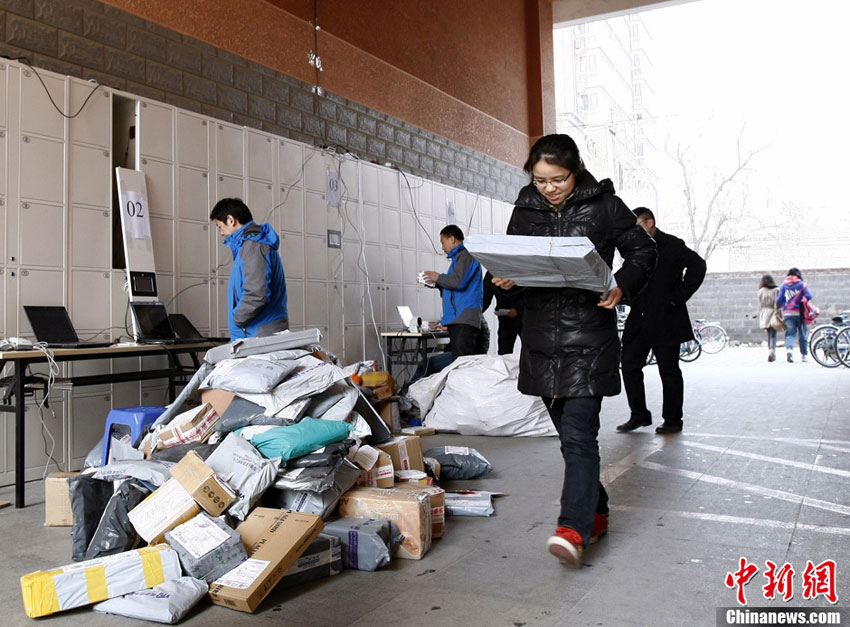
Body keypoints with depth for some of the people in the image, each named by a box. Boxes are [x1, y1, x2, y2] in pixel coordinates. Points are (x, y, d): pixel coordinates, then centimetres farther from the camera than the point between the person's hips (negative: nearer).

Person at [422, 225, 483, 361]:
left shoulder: (465, 255, -4)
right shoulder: (459, 257, 27)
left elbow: (458, 281, -19)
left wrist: (438, 278, -2)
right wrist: (437, 284, 20)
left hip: (464, 318, -10)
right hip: (457, 319, 10)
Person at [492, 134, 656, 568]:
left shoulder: (604, 204, -1)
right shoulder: (525, 209, 10)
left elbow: (643, 251, 5)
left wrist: (622, 287, -13)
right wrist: (505, 279, -6)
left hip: (589, 335, -5)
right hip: (541, 334, 5)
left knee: (578, 433, -12)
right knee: (569, 432, 13)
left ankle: (574, 530, -12)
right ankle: (595, 512, 28)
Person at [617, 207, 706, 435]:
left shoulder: (671, 245, -5)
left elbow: (698, 266, -11)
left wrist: (679, 297, -13)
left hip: (666, 321, -6)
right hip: (638, 320, 6)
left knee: (669, 371, 3)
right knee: (629, 366, 3)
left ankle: (672, 420, 14)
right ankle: (639, 415, 15)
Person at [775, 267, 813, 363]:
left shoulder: (783, 286, 6)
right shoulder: (802, 284, 1)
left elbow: (779, 301, 4)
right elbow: (809, 297, -11)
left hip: (788, 314, 1)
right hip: (800, 313, -1)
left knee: (790, 333, 0)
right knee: (803, 334, 11)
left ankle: (789, 349, -27)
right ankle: (803, 355, 17)